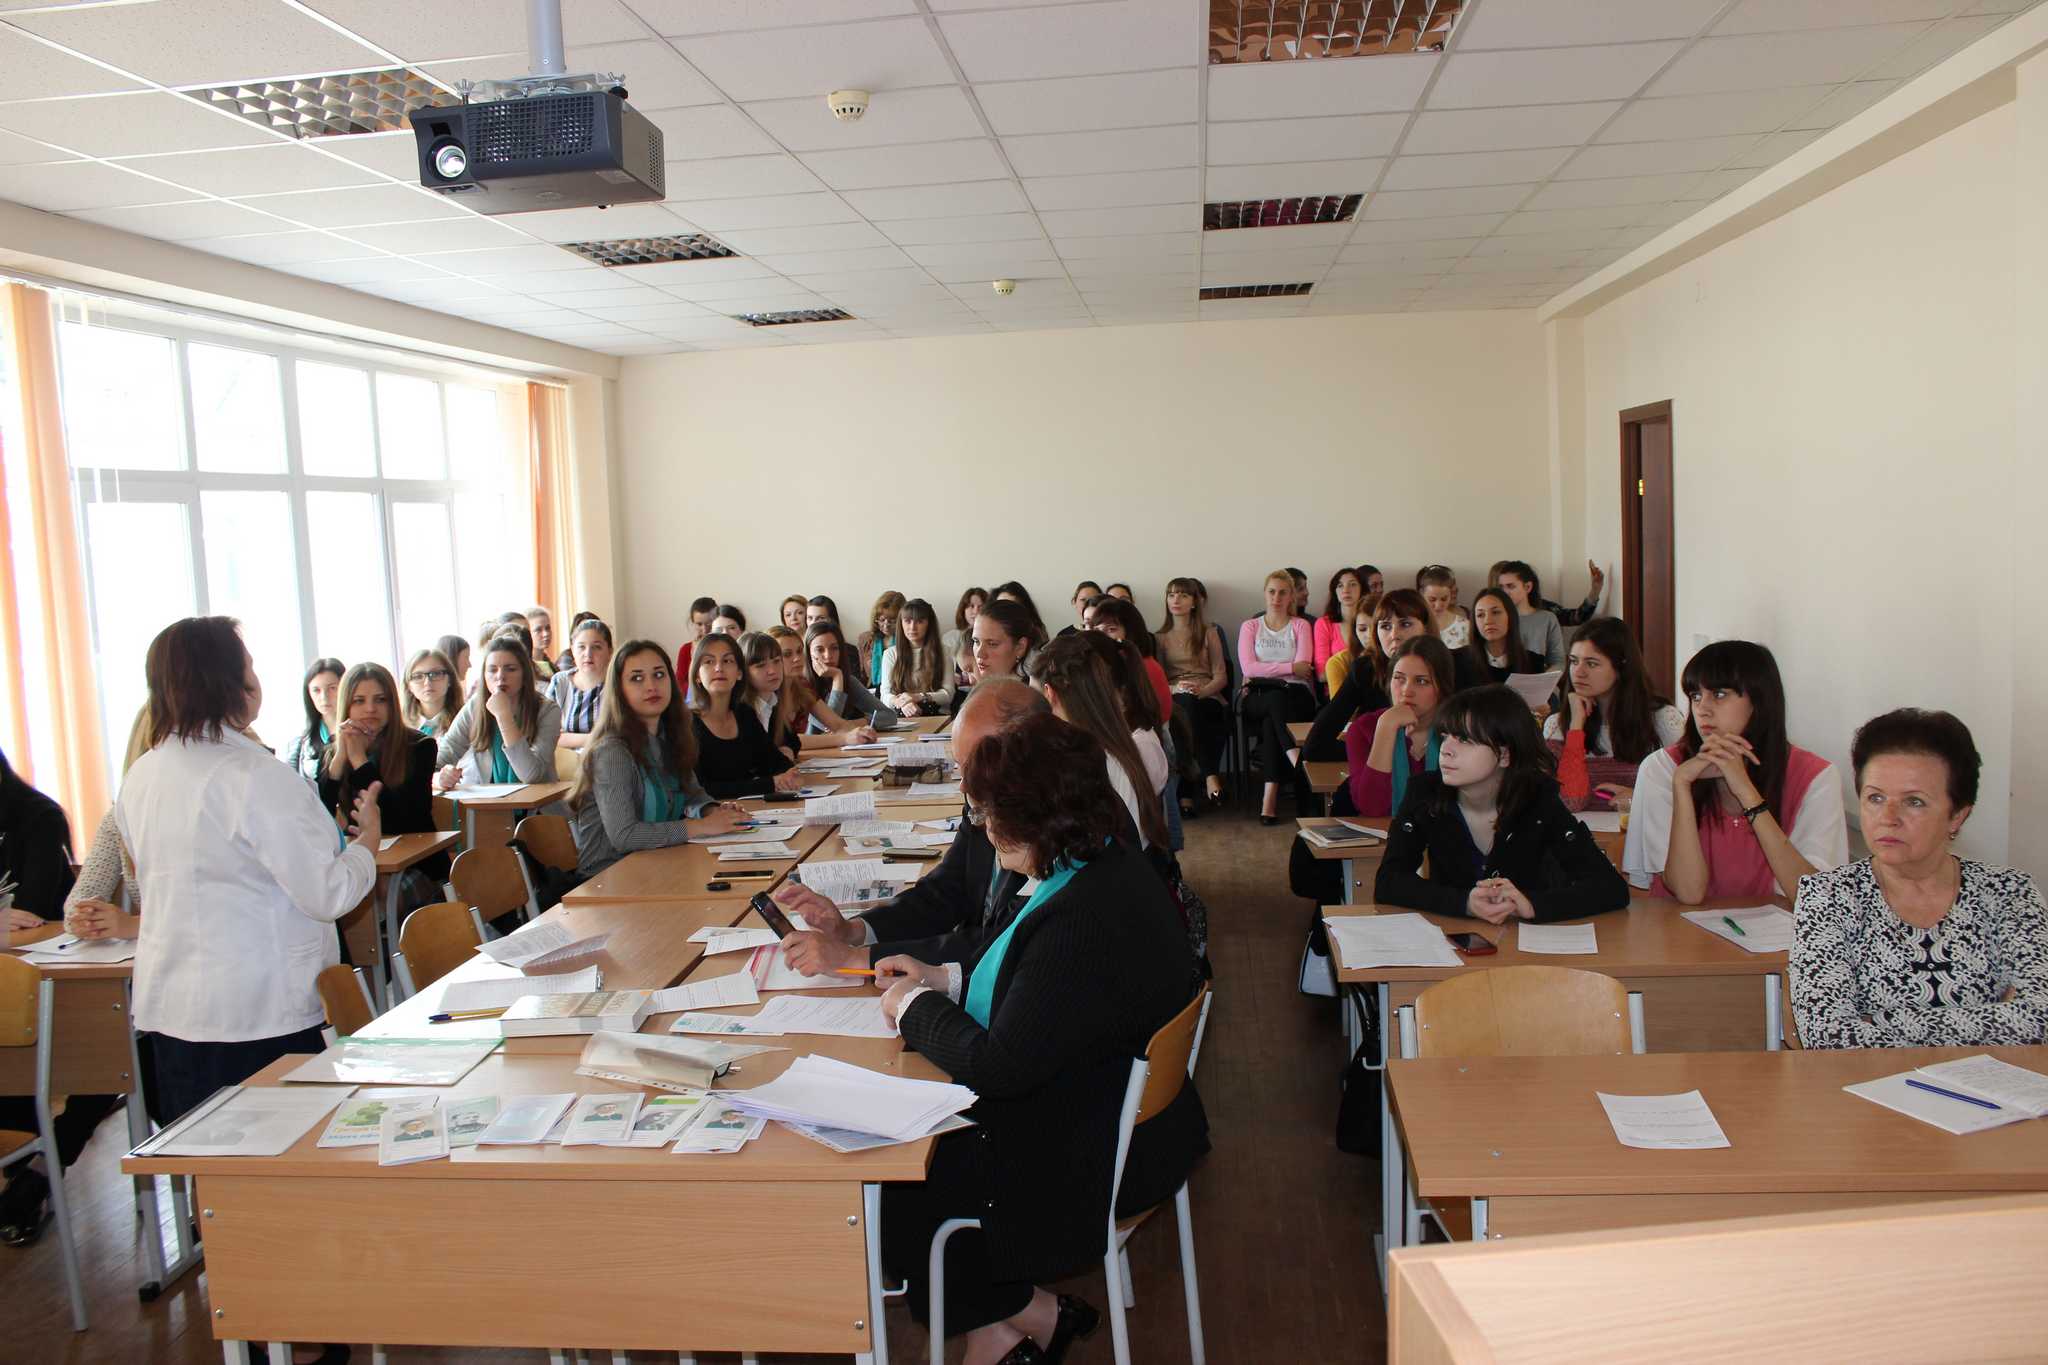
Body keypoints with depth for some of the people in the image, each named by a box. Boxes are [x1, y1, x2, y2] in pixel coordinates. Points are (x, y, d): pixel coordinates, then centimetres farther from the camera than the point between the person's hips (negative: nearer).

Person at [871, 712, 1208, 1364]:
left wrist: (916, 1006, -12)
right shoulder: (1105, 867, 0)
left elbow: (999, 1066, -28)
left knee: (877, 1197, 0)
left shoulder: (1084, 920, -32)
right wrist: (944, 977, 6)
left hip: (1087, 1160, -10)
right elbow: (1033, 984, 16)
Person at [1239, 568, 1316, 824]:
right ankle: (1298, 760, -53)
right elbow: (1248, 668, -1)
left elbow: (1303, 668, 0)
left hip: (1295, 695, 0)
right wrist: (1290, 667, -7)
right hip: (1257, 698, 0)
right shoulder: (1250, 627, 17)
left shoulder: (1300, 626, 16)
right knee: (1275, 700, -37)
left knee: (1271, 721, -35)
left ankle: (1270, 794, -43)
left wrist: (1266, 669, -5)